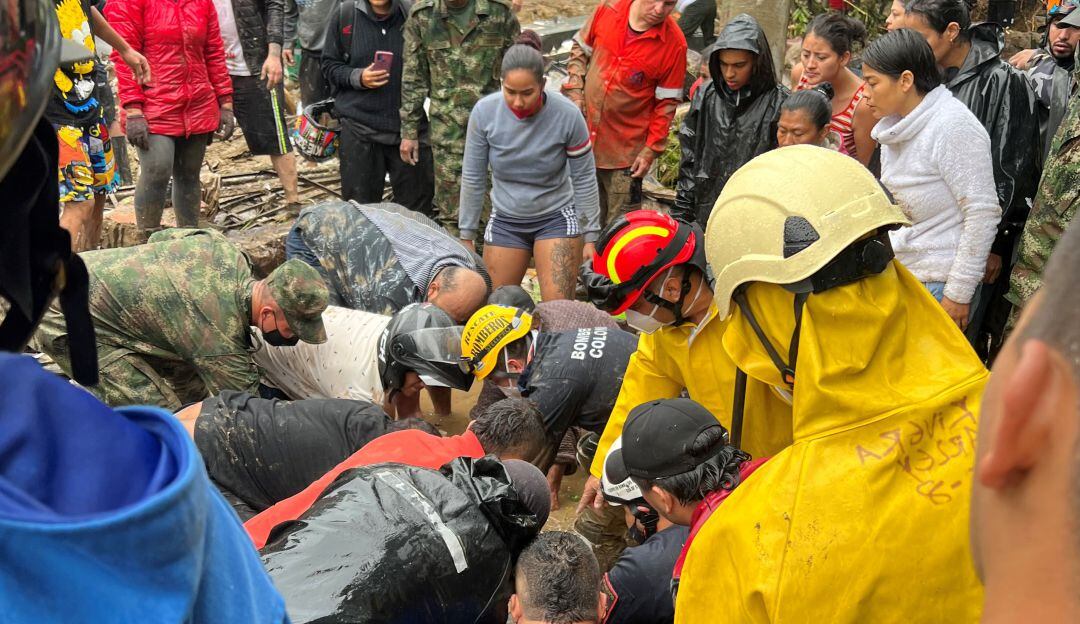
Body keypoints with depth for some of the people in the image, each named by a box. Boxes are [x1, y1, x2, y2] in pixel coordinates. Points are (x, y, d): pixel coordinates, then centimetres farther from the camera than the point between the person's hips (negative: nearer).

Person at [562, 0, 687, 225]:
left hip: (626, 151, -3)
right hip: (584, 138, 4)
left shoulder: (674, 43, -15)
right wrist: (574, 92, -3)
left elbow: (667, 102, -9)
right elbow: (580, 49, 8)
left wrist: (651, 150, -10)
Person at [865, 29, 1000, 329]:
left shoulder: (954, 126, -15)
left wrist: (958, 294, -17)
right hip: (899, 274, 8)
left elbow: (982, 213, -17)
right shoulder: (896, 128, 10)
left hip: (939, 284, -8)